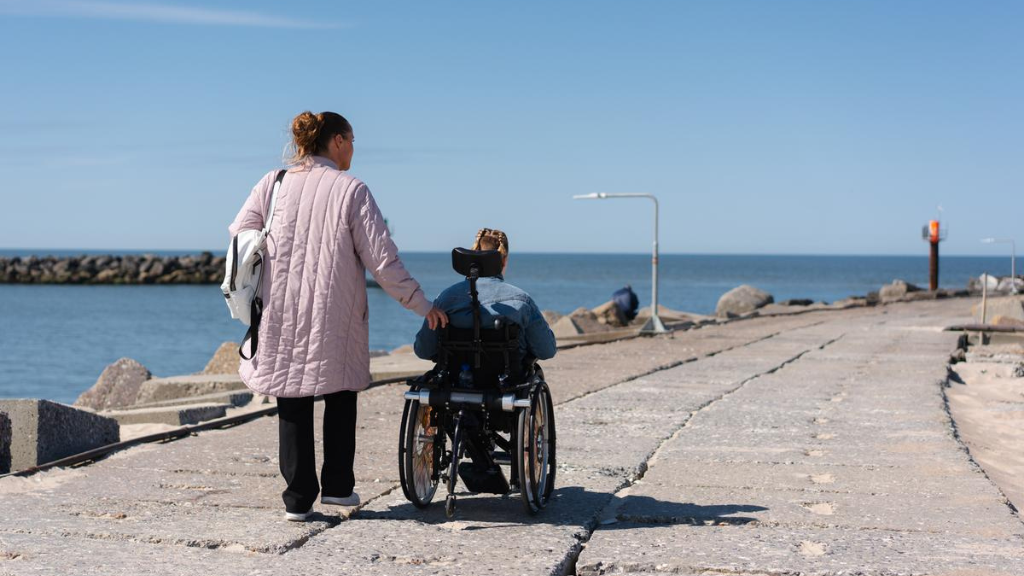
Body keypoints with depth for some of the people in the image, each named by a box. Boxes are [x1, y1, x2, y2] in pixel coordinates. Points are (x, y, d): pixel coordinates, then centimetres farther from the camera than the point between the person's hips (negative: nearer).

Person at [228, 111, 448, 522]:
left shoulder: (273, 184, 2)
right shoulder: (351, 190, -6)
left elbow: (238, 234, 1)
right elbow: (382, 260, -8)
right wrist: (422, 306, 1)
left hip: (281, 315, 2)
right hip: (334, 317, -2)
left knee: (292, 403, 9)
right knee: (340, 394, 18)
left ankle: (298, 499, 9)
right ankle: (338, 485, 18)